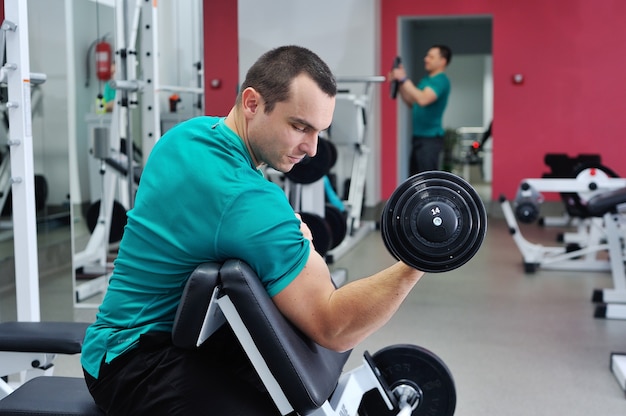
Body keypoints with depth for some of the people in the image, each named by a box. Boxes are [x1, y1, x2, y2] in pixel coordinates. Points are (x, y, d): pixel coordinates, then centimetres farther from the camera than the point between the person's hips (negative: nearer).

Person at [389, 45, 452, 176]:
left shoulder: (441, 81, -13)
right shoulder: (426, 80, 17)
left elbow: (423, 100, -28)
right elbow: (411, 102, 19)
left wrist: (404, 79, -24)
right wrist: (399, 84, 7)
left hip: (430, 138, -10)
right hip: (418, 136, 10)